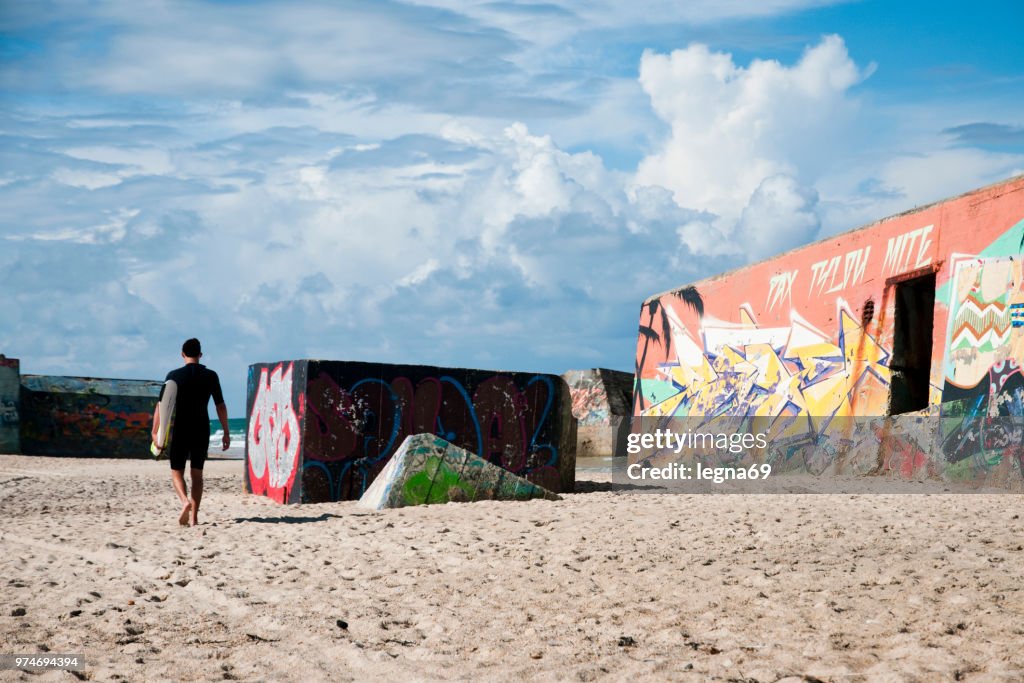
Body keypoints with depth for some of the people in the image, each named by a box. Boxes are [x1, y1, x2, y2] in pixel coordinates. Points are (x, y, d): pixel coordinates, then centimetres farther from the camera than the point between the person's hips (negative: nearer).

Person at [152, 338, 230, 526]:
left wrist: (155, 431, -2)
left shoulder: (174, 376, -4)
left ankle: (185, 501, -20)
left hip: (180, 430, -2)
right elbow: (220, 406, 1)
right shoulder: (211, 376, 1)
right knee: (197, 474, 10)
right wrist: (226, 433, 7)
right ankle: (194, 516, 7)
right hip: (202, 431, 2)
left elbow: (161, 405, -6)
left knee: (177, 472, 8)